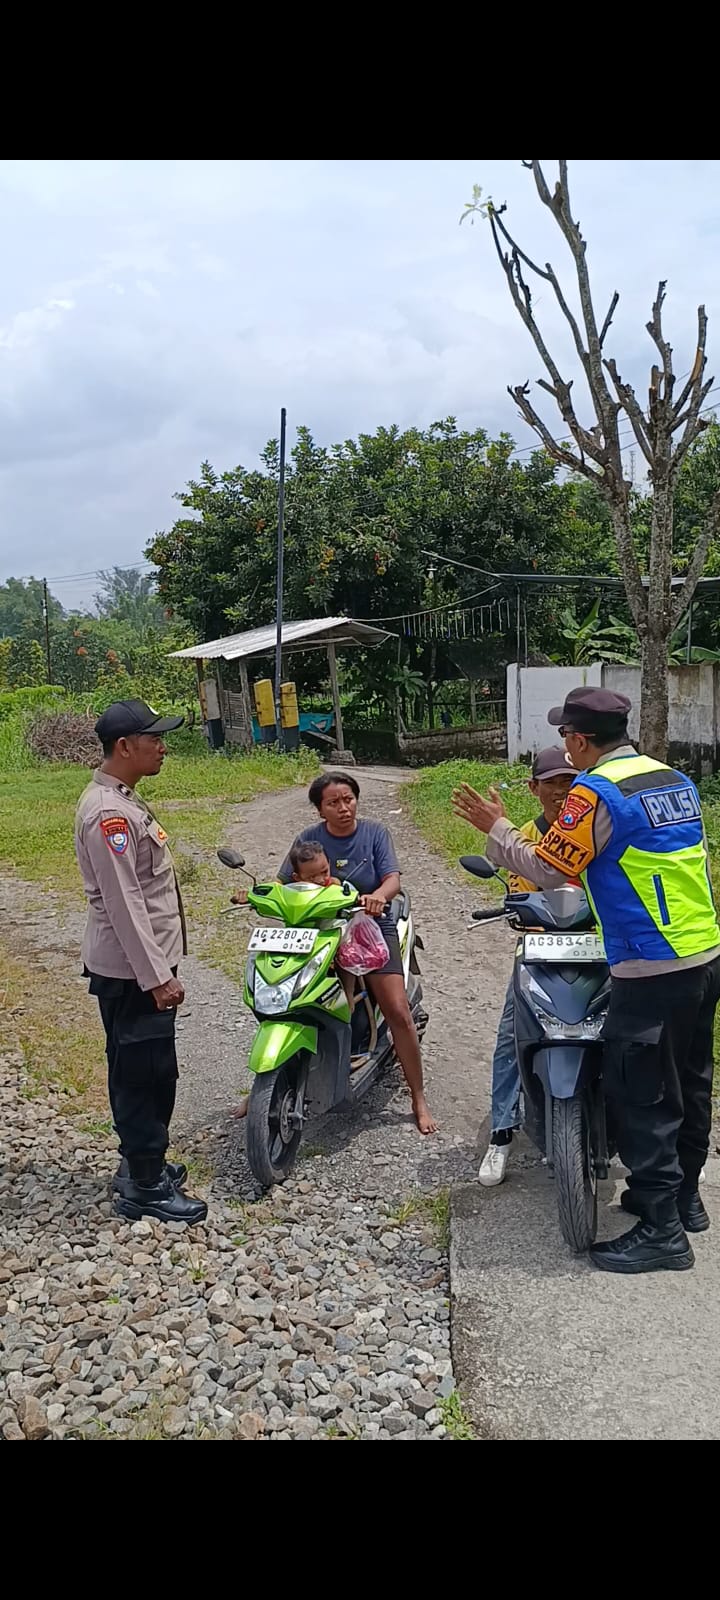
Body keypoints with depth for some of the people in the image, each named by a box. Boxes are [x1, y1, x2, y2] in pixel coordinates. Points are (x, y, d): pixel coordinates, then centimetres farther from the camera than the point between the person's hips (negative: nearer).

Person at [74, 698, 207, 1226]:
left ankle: (141, 1164, 33)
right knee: (145, 1074, -1)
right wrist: (157, 978, -22)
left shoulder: (122, 800, 12)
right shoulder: (108, 812, -22)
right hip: (132, 971, -10)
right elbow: (124, 904, -24)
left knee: (146, 1072, 19)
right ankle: (145, 1187, 10)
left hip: (143, 964, 10)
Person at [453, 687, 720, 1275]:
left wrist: (497, 828, 1)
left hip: (651, 971, -9)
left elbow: (547, 869, -13)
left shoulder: (597, 792, -16)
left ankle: (662, 1230, 8)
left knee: (643, 1098, 1)